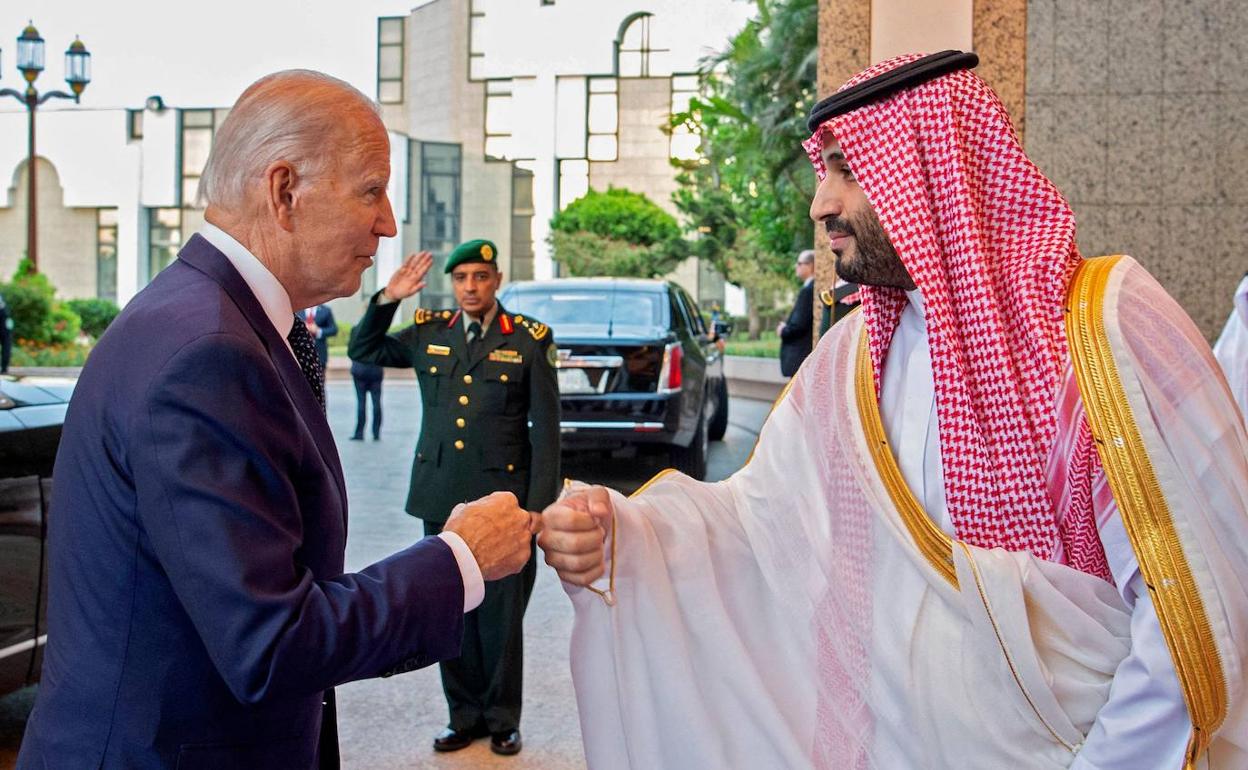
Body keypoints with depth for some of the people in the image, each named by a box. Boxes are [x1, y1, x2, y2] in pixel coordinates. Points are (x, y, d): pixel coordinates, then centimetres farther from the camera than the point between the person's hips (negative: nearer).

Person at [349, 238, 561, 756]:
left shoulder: (529, 339, -2)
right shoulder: (428, 334, 7)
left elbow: (545, 429, -2)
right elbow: (362, 351, 19)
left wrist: (539, 506, -7)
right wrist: (387, 299, 3)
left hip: (502, 497, -3)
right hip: (441, 498, 4)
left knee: (500, 615, 3)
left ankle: (502, 719, 20)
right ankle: (464, 714, 24)